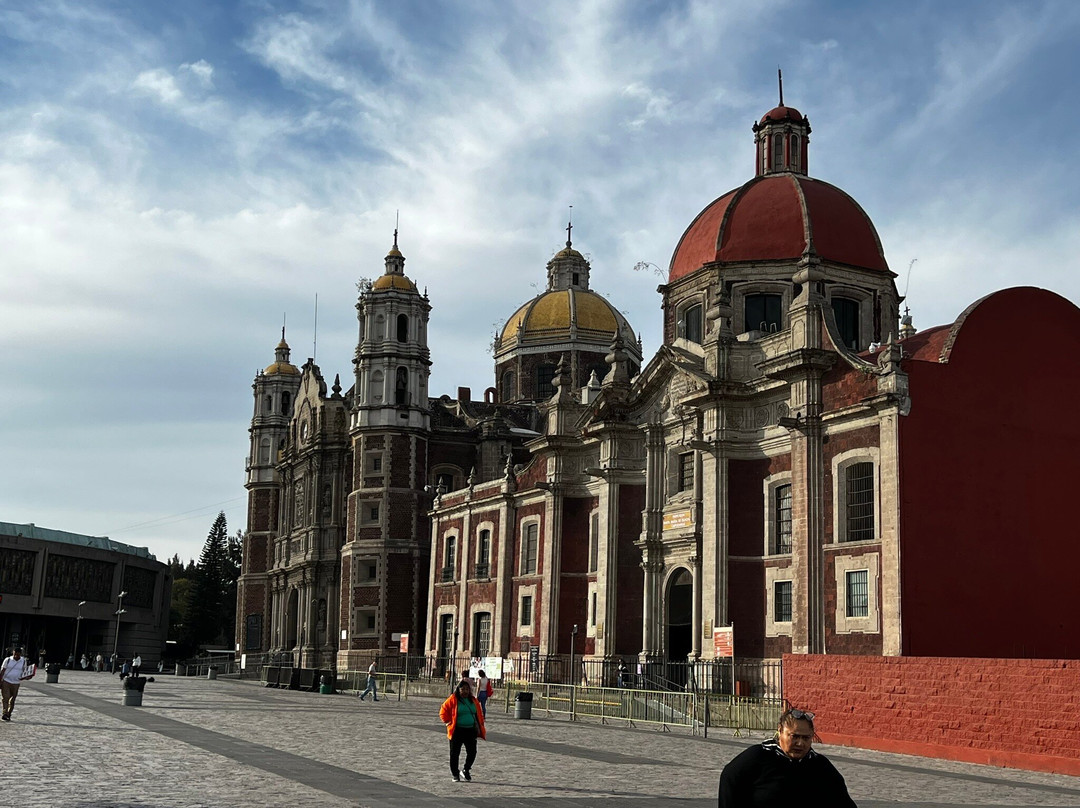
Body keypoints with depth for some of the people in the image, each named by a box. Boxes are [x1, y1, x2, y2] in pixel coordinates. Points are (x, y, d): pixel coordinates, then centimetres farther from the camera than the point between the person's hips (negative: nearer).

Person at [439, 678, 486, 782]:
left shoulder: (473, 701, 11)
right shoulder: (453, 700, -4)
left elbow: (479, 715, 18)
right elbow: (443, 712, -1)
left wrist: (480, 727, 11)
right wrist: (448, 722, -6)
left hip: (471, 731, 4)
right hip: (457, 731, -4)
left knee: (472, 752, -1)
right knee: (455, 753, 3)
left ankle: (466, 770, 21)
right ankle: (455, 774, 16)